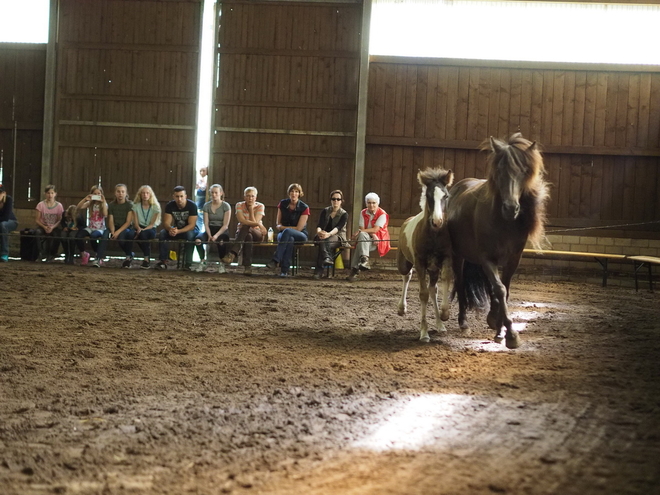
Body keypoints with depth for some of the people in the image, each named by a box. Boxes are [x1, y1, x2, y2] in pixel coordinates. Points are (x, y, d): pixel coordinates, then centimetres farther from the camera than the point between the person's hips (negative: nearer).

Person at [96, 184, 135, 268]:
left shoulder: (129, 204, -4)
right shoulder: (111, 205, 6)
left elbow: (128, 222, -12)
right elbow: (111, 221, -1)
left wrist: (118, 231, -25)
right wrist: (113, 232, -22)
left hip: (127, 229, -3)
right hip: (116, 227, 3)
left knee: (121, 234, -37)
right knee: (106, 233, -30)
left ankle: (129, 256, -9)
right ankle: (99, 259, -36)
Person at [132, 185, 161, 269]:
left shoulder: (155, 207, 3)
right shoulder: (136, 206, 7)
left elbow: (152, 223, -4)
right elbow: (135, 222, 1)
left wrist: (143, 229, -21)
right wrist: (138, 228, -22)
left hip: (151, 229, 0)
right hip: (140, 229, 1)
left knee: (147, 233, -38)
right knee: (143, 234, -37)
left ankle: (146, 259, -33)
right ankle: (147, 257, -31)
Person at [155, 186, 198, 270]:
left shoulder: (192, 206, -22)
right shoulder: (170, 206, -12)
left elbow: (191, 225, -26)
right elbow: (166, 223, -16)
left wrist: (178, 231, -42)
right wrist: (170, 229, -41)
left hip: (189, 229, -4)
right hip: (176, 228, 4)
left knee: (190, 235, -38)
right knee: (162, 234, -23)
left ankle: (187, 263, -34)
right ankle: (163, 261, -22)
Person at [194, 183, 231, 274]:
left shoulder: (226, 206, -1)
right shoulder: (206, 206, 7)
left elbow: (225, 225, -7)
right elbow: (206, 224, 2)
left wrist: (216, 235, -22)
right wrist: (209, 236, -17)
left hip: (221, 231, -3)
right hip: (210, 230, 3)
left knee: (221, 242, -40)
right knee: (198, 240, -32)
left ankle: (221, 264, -16)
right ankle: (202, 262, -13)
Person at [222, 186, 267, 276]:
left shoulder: (260, 206, -2)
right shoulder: (239, 205, -1)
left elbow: (254, 223, -14)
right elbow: (242, 221, -18)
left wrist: (251, 209, -14)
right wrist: (258, 224, -26)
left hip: (257, 234, -1)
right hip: (241, 232, 1)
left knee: (245, 227, -36)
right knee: (248, 237, -38)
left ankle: (232, 253, -46)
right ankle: (248, 267, -46)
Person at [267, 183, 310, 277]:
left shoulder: (304, 208, -8)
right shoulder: (282, 204, 4)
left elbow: (299, 228, -9)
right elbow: (278, 224, 12)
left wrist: (282, 227, -6)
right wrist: (280, 227, -12)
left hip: (300, 235, -2)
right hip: (283, 234, 2)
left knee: (287, 232, -38)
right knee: (290, 239, -38)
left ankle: (276, 260, -45)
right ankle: (284, 270, -48)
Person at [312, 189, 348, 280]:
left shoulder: (344, 214, 1)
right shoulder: (325, 211, 11)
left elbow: (338, 227, -17)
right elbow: (319, 225, -2)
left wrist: (329, 234, -38)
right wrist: (319, 232, -28)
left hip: (338, 237, -2)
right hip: (324, 236, 2)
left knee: (324, 242, -37)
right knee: (322, 241, -37)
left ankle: (319, 269, -49)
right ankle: (327, 258, -62)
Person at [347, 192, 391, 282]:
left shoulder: (382, 214, -4)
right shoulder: (363, 213, 10)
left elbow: (375, 229, -14)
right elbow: (362, 229, 0)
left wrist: (360, 231, -18)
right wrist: (372, 234, -17)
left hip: (379, 241, -4)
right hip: (366, 239, 4)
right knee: (362, 235, -30)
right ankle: (364, 259, -40)